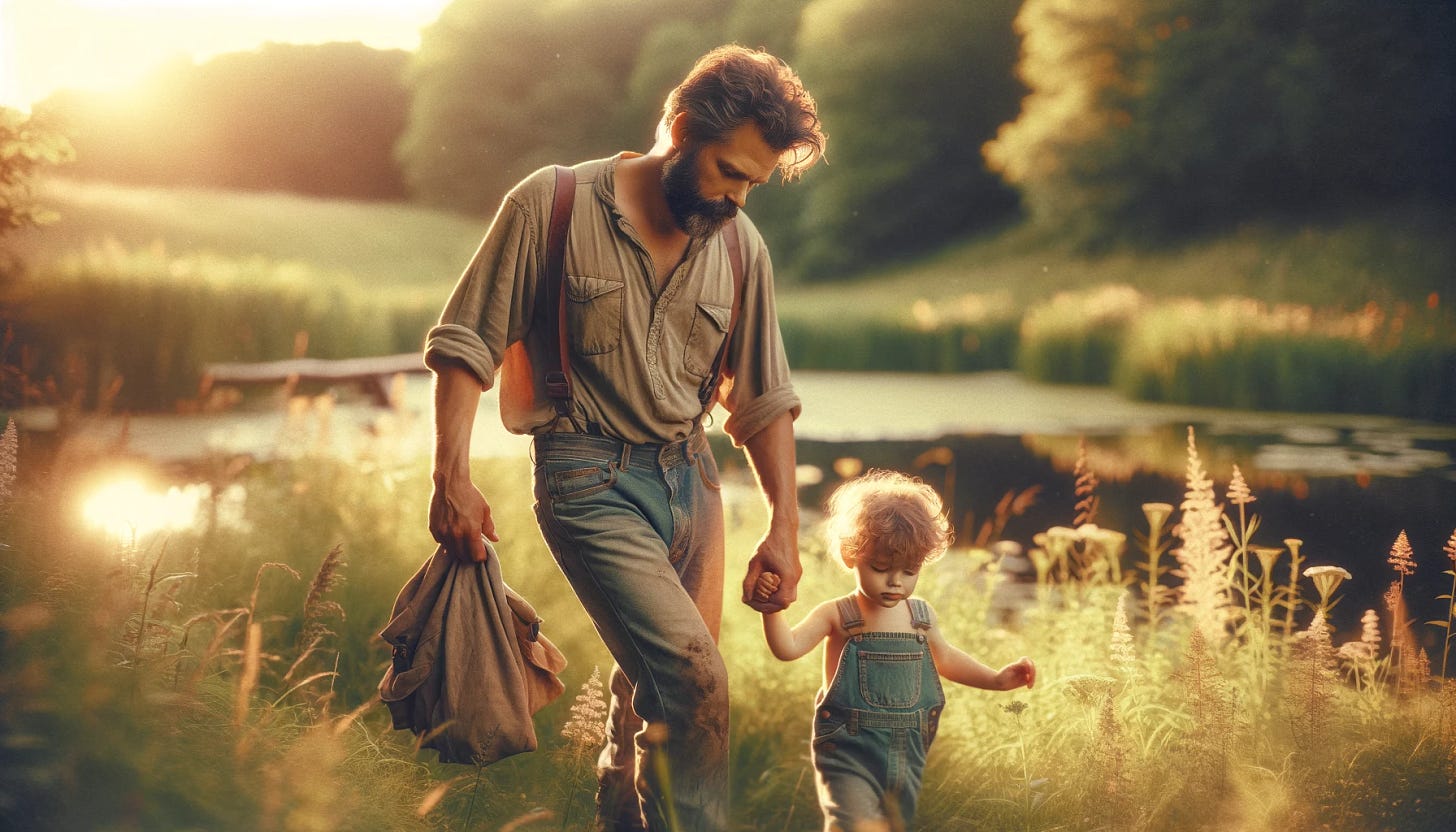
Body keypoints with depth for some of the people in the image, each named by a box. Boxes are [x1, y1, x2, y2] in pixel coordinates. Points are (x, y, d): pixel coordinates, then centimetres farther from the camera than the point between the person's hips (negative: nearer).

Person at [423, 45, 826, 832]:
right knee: (693, 677, -19)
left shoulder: (741, 247, 7)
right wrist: (452, 477, -13)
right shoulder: (550, 206, -5)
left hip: (689, 479, 5)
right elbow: (467, 345, -4)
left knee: (653, 696, 11)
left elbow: (762, 399, 13)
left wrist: (784, 525, 7)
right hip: (590, 479, -5)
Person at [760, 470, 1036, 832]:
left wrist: (997, 679, 22)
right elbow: (788, 647, -19)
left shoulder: (921, 615, 8)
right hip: (849, 754, -5)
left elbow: (944, 657, 26)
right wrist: (772, 608, -34)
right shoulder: (837, 616, -7)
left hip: (906, 757, 5)